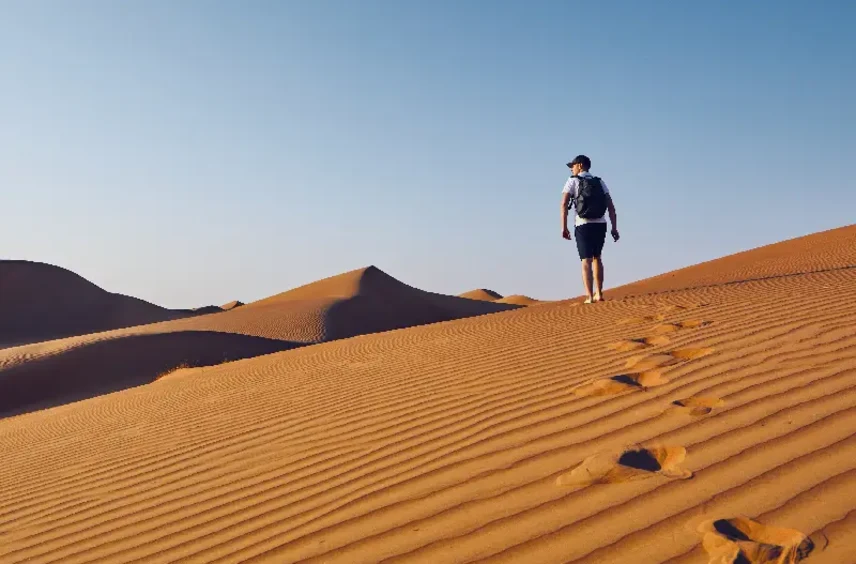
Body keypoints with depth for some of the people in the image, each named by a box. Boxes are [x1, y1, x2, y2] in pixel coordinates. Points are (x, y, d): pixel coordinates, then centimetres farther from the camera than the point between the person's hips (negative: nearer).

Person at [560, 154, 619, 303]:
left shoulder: (573, 181, 3)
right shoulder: (600, 182, 14)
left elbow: (564, 204, -10)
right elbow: (611, 206, 6)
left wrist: (564, 227, -10)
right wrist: (614, 228, 6)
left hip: (583, 225, -3)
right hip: (600, 224, 4)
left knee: (586, 261, -2)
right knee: (597, 258, 20)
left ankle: (590, 297, -12)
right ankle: (599, 293, 18)